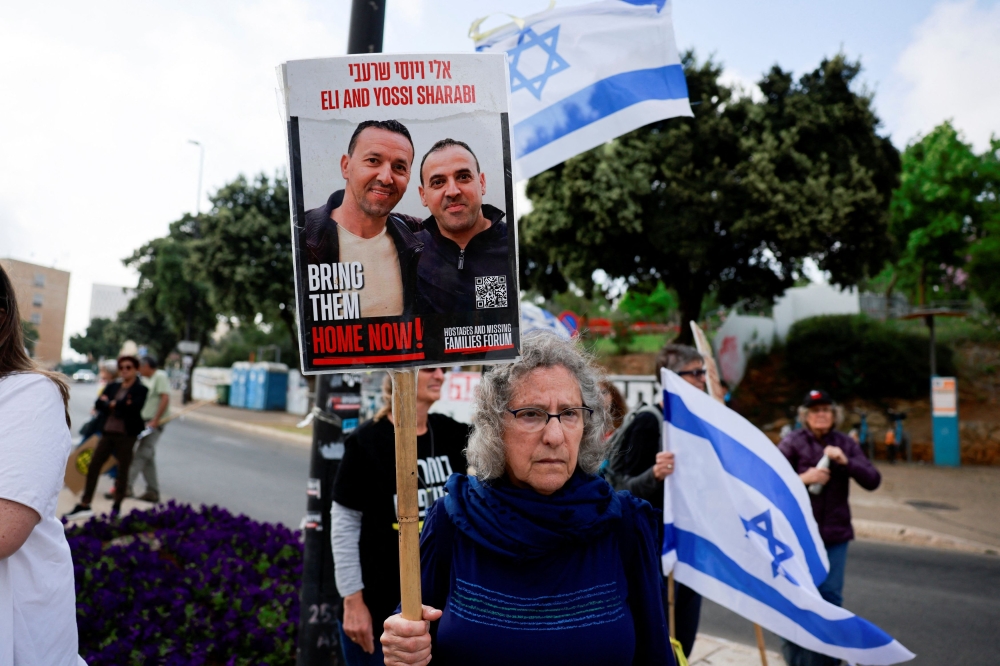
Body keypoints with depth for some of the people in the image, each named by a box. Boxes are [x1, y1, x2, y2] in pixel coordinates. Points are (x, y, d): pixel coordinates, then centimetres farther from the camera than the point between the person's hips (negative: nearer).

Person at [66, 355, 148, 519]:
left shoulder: (141, 389, -3)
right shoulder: (112, 386, 11)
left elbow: (133, 408, -18)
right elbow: (99, 404, 0)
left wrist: (112, 404, -6)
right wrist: (122, 405, -14)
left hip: (126, 435, -5)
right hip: (108, 432, 5)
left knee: (123, 469, 4)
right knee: (93, 466, 5)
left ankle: (117, 506, 16)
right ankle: (84, 505, 15)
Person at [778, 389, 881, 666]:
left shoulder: (846, 444, 4)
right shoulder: (792, 443, -7)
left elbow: (873, 481, -2)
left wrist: (845, 461, -16)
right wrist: (803, 478, -22)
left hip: (835, 532, 3)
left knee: (831, 595, 11)